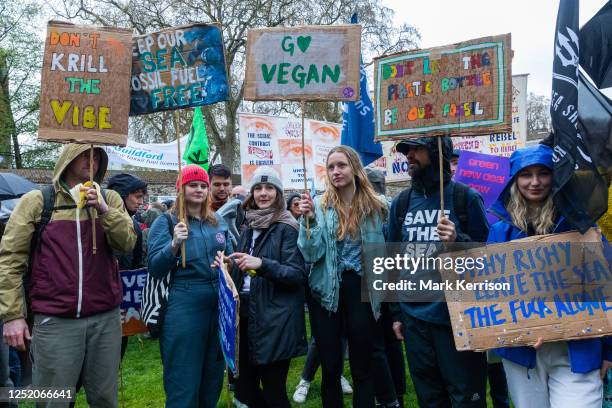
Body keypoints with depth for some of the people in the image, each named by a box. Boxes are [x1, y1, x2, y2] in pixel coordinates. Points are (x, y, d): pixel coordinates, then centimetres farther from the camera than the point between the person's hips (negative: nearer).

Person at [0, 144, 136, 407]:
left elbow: (127, 243, -2)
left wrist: (104, 210, -17)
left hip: (106, 318, 3)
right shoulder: (36, 201, 0)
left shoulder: (109, 199, 8)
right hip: (55, 321, -2)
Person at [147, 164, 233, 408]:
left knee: (213, 375, 17)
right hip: (184, 306, -5)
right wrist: (174, 244, -25)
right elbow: (155, 269, -9)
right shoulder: (166, 222, -2)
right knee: (184, 378, 2)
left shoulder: (218, 222, 12)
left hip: (218, 304, 5)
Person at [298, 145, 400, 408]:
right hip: (326, 291, 0)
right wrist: (309, 221, -23)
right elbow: (311, 255, -10)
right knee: (330, 364, 11)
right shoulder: (319, 206, -4)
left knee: (363, 363, 9)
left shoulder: (375, 206, -2)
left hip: (361, 290, 0)